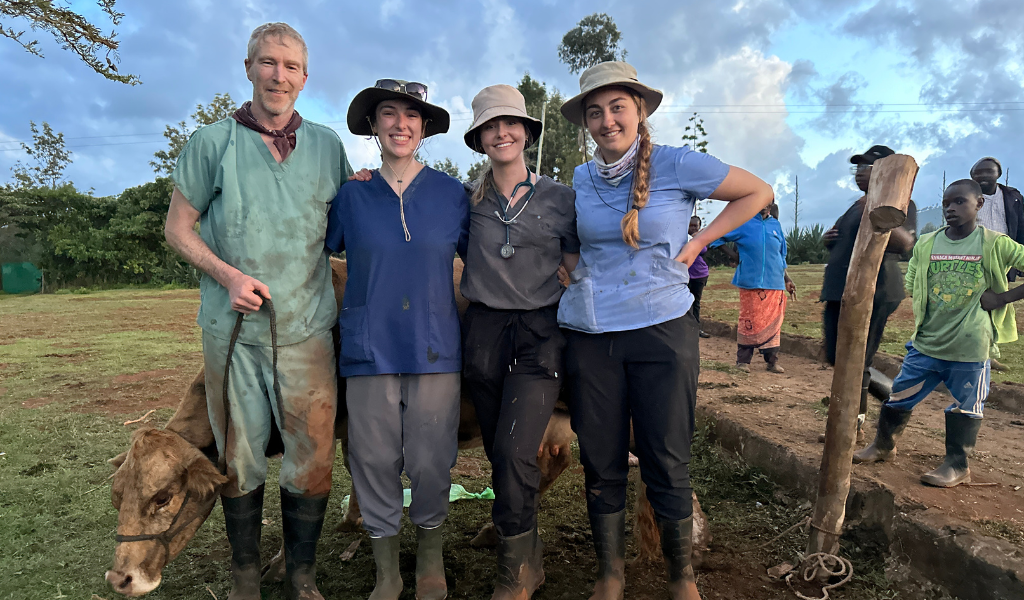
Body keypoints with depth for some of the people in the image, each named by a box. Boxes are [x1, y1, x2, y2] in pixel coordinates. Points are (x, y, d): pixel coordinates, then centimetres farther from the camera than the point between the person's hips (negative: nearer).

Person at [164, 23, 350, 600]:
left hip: (306, 330, 1)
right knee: (239, 460, 10)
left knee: (313, 460, 2)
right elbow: (178, 226, 5)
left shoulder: (328, 145, 9)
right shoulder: (213, 142, 3)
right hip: (232, 329, -1)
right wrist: (226, 274, -10)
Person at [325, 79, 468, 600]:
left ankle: (430, 556, 31)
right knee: (374, 460, 6)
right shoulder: (351, 196, 4)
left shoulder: (451, 193, 4)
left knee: (430, 462, 4)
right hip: (369, 351, 1)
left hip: (435, 348, 0)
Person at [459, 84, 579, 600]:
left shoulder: (560, 198, 4)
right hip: (484, 334, 3)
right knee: (500, 455, 9)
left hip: (541, 334, -2)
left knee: (514, 452, -14)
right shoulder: (468, 201, 7)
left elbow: (579, 272, 8)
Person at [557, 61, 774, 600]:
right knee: (601, 464, 9)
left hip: (661, 331, -3)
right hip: (589, 335, 3)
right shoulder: (581, 179, 8)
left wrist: (696, 243, -1)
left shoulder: (677, 164, -4)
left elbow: (758, 192, 5)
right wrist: (571, 268, 8)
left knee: (667, 464, 4)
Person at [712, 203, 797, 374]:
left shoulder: (776, 225, 15)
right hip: (750, 282, -4)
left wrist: (787, 279, 19)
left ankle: (772, 361, 13)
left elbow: (781, 256, 21)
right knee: (749, 321, -4)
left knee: (774, 322, 5)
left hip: (774, 283, 4)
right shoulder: (743, 222, 4)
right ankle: (743, 360, 5)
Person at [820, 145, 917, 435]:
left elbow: (904, 244, -21)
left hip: (872, 294, -9)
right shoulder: (858, 205, 22)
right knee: (836, 357, 13)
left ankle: (854, 424, 6)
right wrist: (828, 240, 11)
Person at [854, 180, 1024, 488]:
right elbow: (911, 286, 8)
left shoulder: (995, 245, -5)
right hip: (926, 340, 3)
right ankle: (884, 445, 30)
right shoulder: (926, 244, 3)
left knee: (965, 405, 8)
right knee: (900, 395, 10)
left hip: (970, 347, -3)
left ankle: (957, 465, 24)